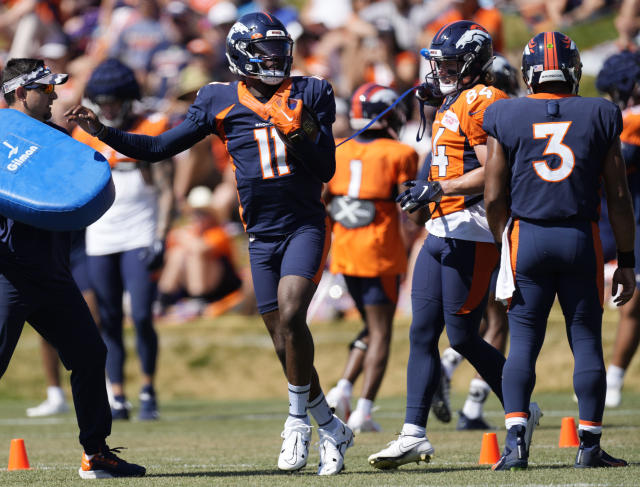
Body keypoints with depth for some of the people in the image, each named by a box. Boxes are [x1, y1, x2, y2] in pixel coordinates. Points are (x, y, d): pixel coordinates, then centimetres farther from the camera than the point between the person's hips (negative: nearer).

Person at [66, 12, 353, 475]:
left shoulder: (310, 94, 1)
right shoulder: (221, 101, 4)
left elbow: (326, 170, 0)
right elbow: (160, 148, 6)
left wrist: (304, 132, -17)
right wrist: (103, 132, -2)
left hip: (307, 226, -3)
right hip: (262, 236, 3)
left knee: (290, 316, -24)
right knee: (285, 343, 3)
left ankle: (298, 420, -7)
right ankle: (332, 429, 19)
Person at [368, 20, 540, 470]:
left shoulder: (484, 103, -12)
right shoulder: (452, 104, 19)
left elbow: (491, 173, -19)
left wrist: (439, 189, -21)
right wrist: (429, 193, 16)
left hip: (472, 233, -10)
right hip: (443, 231, 10)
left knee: (463, 336, -5)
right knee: (422, 334, 4)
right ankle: (414, 434, 4)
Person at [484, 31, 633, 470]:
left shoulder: (506, 118, 1)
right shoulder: (600, 116, 2)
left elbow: (494, 197, 2)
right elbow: (618, 197, 4)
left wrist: (505, 247, 16)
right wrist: (626, 260, 10)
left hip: (526, 236, 0)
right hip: (581, 237, 0)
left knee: (523, 343, 4)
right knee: (586, 341, 7)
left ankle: (516, 439, -7)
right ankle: (590, 445, 8)